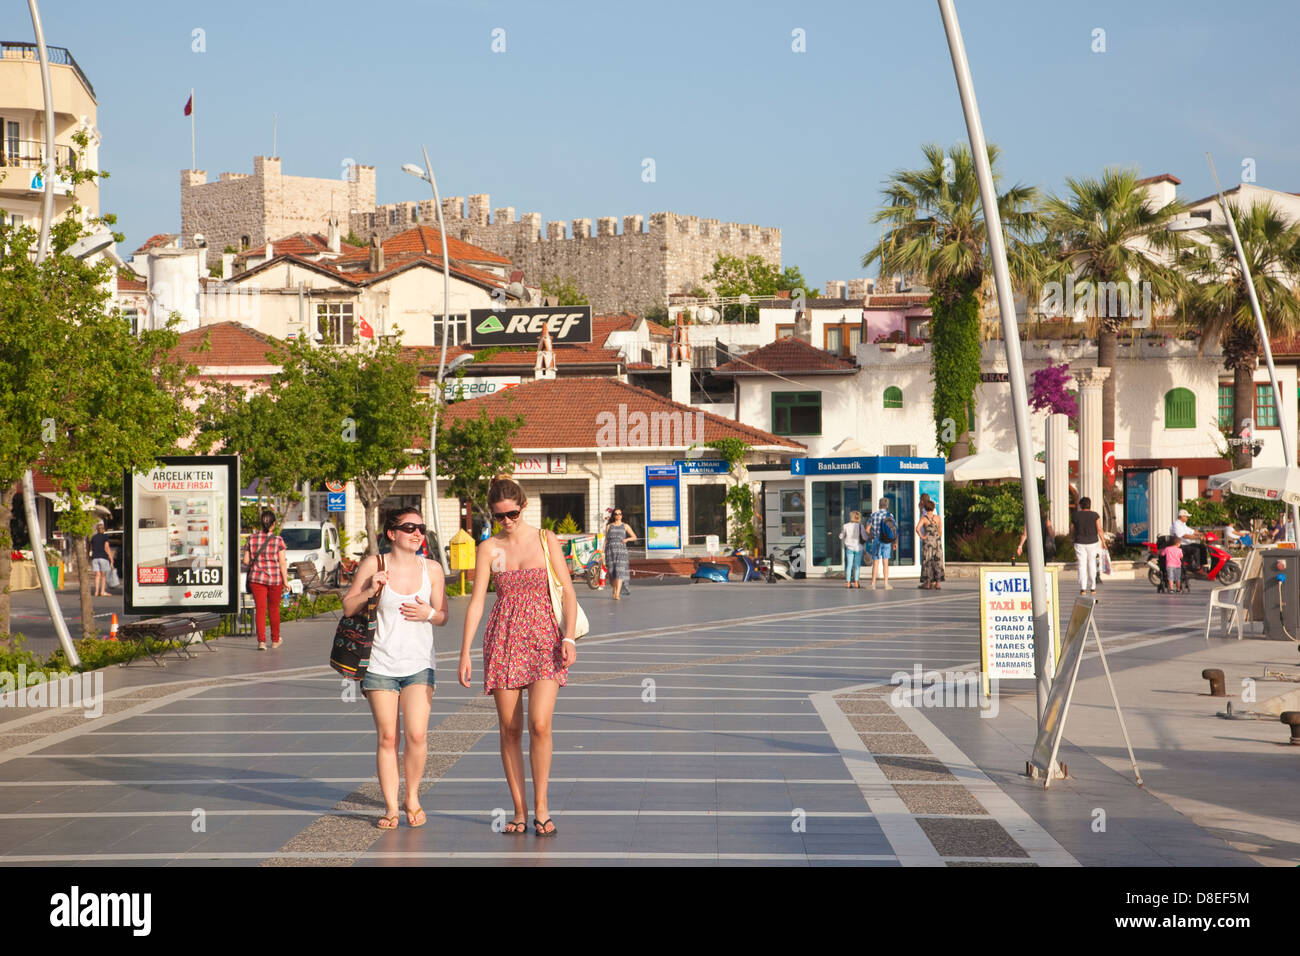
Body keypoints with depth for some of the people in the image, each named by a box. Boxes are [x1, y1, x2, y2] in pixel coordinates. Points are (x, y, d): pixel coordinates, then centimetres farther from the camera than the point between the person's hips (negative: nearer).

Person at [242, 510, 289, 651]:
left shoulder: (252, 538, -1)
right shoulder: (278, 540, -7)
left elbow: (246, 560, 2)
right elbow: (282, 562, -10)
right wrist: (285, 581, -5)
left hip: (256, 578, 1)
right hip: (275, 579, -1)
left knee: (260, 609, 1)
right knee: (274, 609, 15)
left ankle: (261, 640, -12)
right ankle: (275, 640, 27)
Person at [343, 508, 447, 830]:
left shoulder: (432, 569, 4)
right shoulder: (374, 565, -2)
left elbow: (443, 618, 10)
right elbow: (347, 608, 4)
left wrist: (428, 613, -12)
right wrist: (371, 590, -14)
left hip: (419, 664, 1)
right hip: (381, 664, -1)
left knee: (416, 734, -9)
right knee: (387, 737, 0)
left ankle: (412, 797, 14)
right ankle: (391, 807, 11)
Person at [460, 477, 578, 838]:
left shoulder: (547, 541, 2)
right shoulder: (488, 549, 4)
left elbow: (568, 592, 2)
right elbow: (476, 602, 3)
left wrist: (569, 637, -10)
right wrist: (465, 653, -3)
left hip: (544, 638, -2)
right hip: (503, 641, 2)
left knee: (540, 725, -13)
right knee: (510, 729, 2)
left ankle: (540, 808, 0)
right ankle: (520, 811, 11)